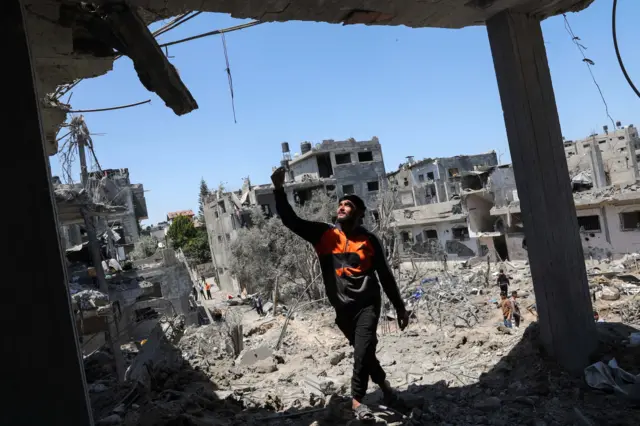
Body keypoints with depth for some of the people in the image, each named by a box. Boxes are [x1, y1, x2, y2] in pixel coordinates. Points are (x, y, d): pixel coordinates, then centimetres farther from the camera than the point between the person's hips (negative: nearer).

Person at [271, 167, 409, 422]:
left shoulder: (369, 240, -2)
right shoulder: (324, 234, -1)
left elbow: (385, 276, 4)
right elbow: (290, 220, -8)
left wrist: (400, 308, 7)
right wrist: (279, 189, -18)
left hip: (367, 303, -2)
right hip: (342, 307, 2)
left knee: (363, 351, -10)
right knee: (364, 351, 16)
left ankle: (357, 400, 9)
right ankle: (383, 384, 40)